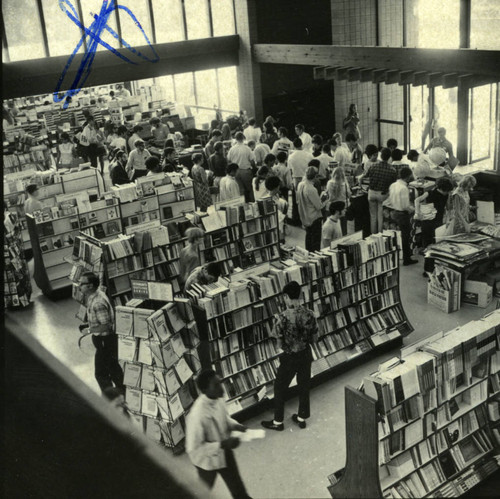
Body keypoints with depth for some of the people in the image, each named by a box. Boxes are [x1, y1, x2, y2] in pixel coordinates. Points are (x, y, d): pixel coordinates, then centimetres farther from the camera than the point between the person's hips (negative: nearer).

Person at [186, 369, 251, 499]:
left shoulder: (217, 399, -16)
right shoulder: (197, 415, -38)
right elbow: (193, 449, -31)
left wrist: (235, 425, -13)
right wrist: (222, 444, -34)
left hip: (224, 453, 5)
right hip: (207, 460, -5)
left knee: (236, 484, 25)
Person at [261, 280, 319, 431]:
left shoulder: (282, 319, -26)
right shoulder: (309, 314, -13)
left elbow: (279, 344, -17)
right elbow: (315, 338, -4)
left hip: (289, 358, -4)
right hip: (306, 355, 4)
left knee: (280, 388, 15)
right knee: (304, 386, 21)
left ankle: (278, 422, 29)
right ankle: (302, 418, 38)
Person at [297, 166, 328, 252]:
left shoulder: (300, 185, -4)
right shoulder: (311, 190, -28)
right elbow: (319, 206, -22)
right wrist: (324, 199, -4)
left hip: (305, 218, 8)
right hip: (314, 218, -8)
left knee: (309, 236, 23)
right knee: (316, 240, 5)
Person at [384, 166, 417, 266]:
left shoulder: (393, 185, 2)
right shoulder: (404, 188, -24)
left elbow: (390, 201, 9)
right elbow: (406, 206, -23)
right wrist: (414, 209, -7)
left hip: (395, 212, 8)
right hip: (403, 214, -8)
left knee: (404, 235, 23)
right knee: (406, 236, 5)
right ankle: (406, 259, 16)